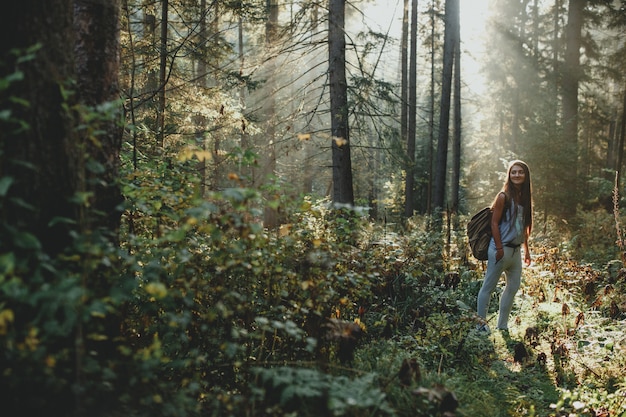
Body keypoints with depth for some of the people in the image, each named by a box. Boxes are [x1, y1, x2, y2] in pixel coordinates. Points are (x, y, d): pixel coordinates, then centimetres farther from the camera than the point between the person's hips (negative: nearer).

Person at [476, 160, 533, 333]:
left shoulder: (524, 197, 10)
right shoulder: (504, 196, -10)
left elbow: (524, 226, 16)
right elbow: (494, 223, -12)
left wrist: (526, 250, 16)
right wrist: (499, 248, -17)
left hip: (516, 250, 8)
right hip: (502, 248, -8)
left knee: (513, 287, 13)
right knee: (489, 287, -3)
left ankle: (502, 326, 23)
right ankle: (481, 325, 4)